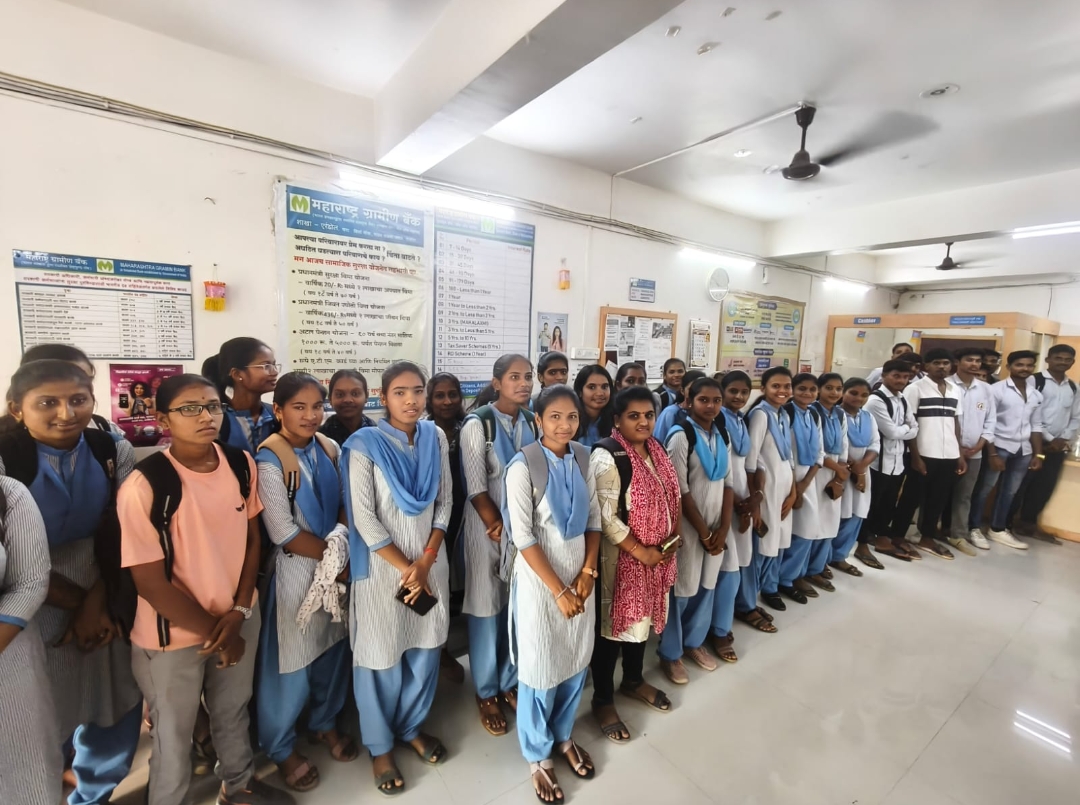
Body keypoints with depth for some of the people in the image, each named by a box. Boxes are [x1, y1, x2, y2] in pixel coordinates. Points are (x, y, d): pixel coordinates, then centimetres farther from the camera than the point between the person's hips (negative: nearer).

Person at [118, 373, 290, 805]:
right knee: (174, 732, 19)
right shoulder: (144, 486, -22)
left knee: (233, 711, 26)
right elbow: (151, 583, -18)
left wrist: (239, 611, -7)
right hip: (174, 634, -4)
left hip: (238, 619, 5)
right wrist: (213, 631, -11)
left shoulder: (242, 464, -8)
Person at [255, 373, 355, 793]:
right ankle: (282, 747, 39)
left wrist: (342, 539, -14)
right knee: (290, 660, 11)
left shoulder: (330, 448, -3)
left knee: (333, 648, 20)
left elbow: (344, 503, 4)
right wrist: (332, 553, -12)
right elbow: (284, 534, -18)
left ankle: (324, 722, 46)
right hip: (295, 569, -5)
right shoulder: (270, 460, -18)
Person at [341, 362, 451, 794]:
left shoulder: (436, 438, -1)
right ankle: (380, 745, 36)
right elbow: (363, 518, -14)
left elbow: (445, 501, 2)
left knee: (426, 648, 16)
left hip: (430, 561, 4)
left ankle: (412, 726, 42)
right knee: (382, 655, 11)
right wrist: (405, 567, -11)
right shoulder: (364, 445, -13)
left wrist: (426, 560, -7)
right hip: (383, 566, -4)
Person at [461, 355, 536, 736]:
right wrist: (500, 529, -12)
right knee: (487, 608, 9)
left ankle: (510, 683, 38)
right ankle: (486, 691, 32)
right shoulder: (477, 424, -13)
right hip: (489, 526, -4)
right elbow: (476, 488, -14)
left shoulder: (533, 422, 2)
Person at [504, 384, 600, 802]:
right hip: (539, 580, -5)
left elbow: (594, 519, 3)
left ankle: (563, 736, 46)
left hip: (579, 576, 5)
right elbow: (523, 537, -18)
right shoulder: (523, 466, -18)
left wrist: (588, 572, -6)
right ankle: (537, 755, 38)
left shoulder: (583, 459, -2)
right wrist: (558, 591, -15)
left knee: (577, 661, 18)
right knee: (541, 667, 11)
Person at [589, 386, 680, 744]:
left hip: (656, 554, 8)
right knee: (612, 624, 8)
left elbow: (669, 496, 13)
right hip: (621, 557, -7)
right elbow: (605, 517, -23)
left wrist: (673, 536, 0)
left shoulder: (656, 449, 3)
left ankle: (633, 681, 46)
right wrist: (641, 552, -18)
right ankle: (603, 700, 30)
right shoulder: (606, 456, -21)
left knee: (642, 617, 23)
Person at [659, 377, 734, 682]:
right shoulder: (681, 437, -14)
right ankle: (670, 654, 24)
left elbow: (727, 483, 7)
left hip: (717, 525, 6)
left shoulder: (723, 436, 6)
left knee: (708, 585, 16)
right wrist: (703, 532, -11)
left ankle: (694, 641, 37)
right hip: (688, 526, -6)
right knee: (682, 588, 5)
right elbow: (680, 491, -16)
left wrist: (724, 527, -2)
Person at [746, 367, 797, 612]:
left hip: (785, 484, 7)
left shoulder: (784, 415, 10)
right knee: (762, 541, 2)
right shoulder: (760, 414, -14)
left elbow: (788, 456, 12)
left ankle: (770, 588, 35)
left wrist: (793, 491, 8)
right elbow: (751, 459, -16)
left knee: (779, 540, 16)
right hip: (765, 485, -7)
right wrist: (755, 497, -14)